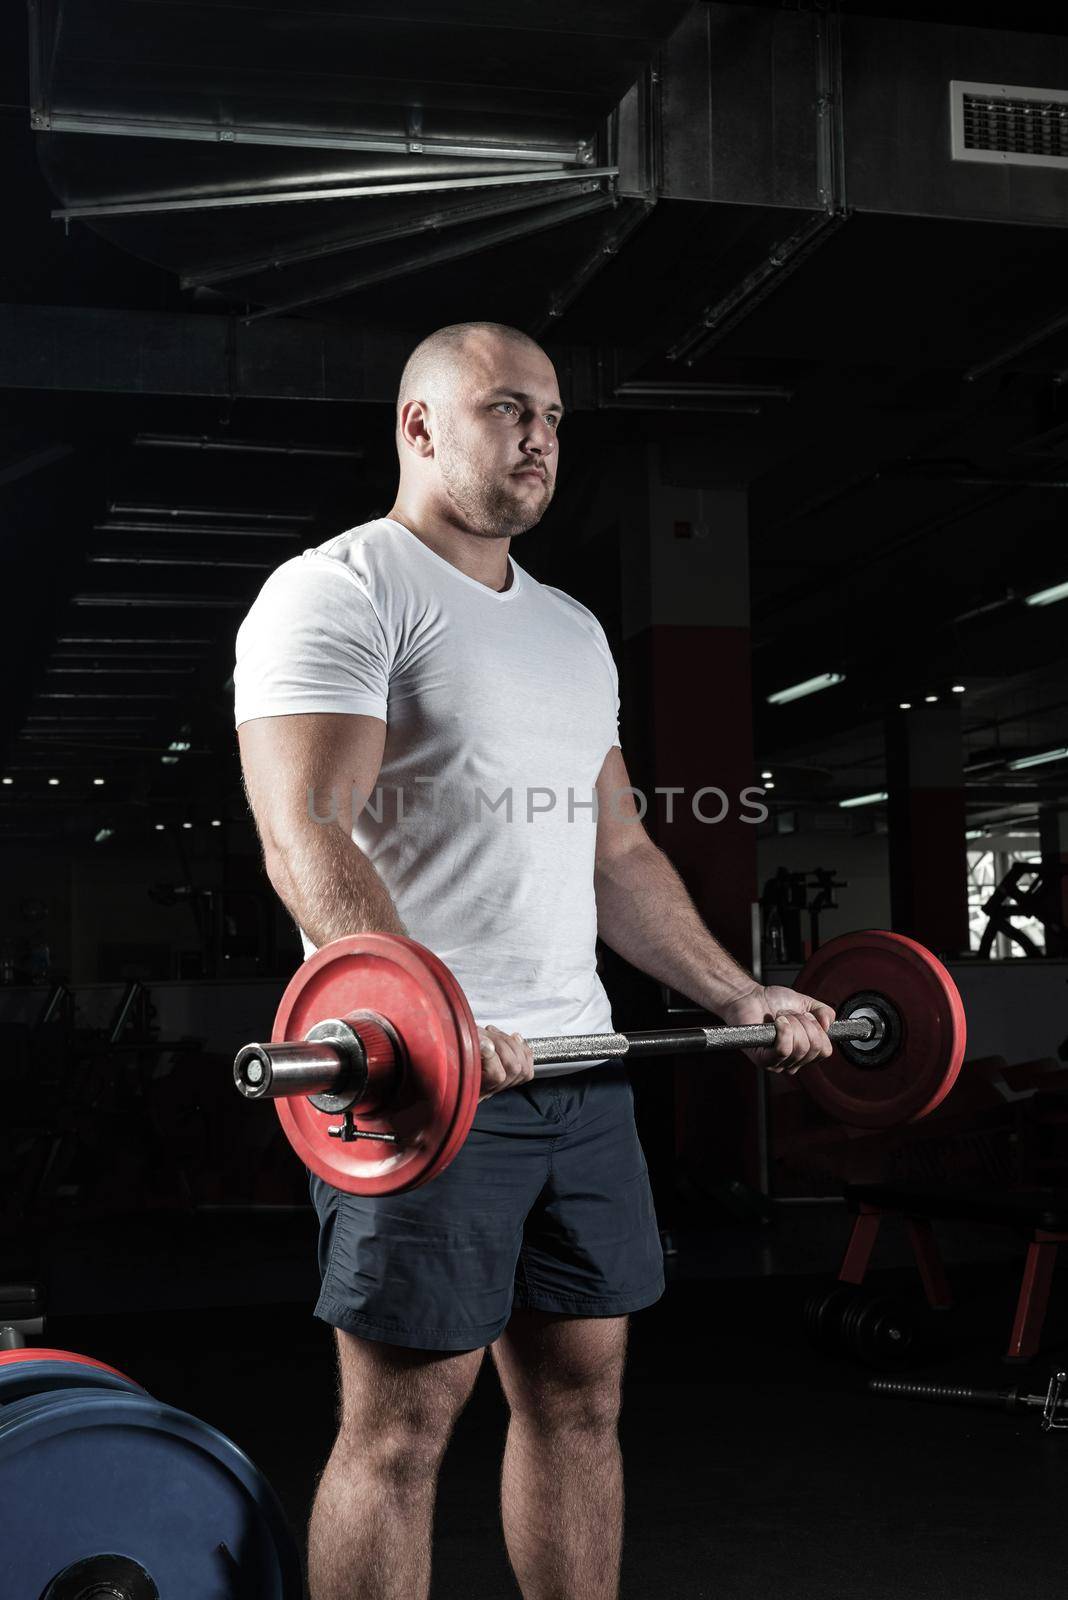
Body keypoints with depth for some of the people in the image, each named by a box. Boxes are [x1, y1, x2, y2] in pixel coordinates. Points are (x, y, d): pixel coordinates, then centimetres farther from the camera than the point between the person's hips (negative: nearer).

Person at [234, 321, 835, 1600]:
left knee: (580, 1391, 11)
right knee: (405, 1416, -2)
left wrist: (740, 994, 14)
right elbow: (306, 835, -18)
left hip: (575, 1064, 8)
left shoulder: (571, 629, 20)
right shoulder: (339, 593, -5)